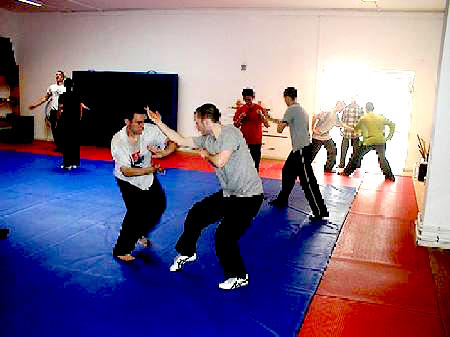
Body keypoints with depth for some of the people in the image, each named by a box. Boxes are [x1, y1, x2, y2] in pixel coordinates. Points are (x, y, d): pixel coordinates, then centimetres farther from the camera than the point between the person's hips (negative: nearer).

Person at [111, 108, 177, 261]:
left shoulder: (150, 130, -23)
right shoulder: (118, 141, -29)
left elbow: (172, 143, -15)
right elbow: (127, 171, -31)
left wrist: (163, 153, -37)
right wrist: (151, 169, -42)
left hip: (147, 176, 5)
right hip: (127, 180, -5)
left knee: (159, 205, 13)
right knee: (136, 211, -17)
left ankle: (140, 233, 40)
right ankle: (121, 250, 1)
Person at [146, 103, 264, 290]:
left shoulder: (231, 133, -19)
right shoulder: (207, 139, 6)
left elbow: (220, 161, -30)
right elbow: (180, 140, 14)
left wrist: (206, 154, -9)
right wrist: (158, 122, 13)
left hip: (248, 196, -9)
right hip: (228, 194, 9)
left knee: (224, 236, -14)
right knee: (195, 214, 12)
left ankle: (239, 277, 10)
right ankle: (186, 253, 36)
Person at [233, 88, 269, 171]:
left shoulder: (259, 109, -2)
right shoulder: (240, 109, 4)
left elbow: (267, 125, -6)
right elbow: (236, 125, 8)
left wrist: (261, 115, -21)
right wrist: (240, 118, -10)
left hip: (256, 140, -1)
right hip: (244, 140, 2)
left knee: (256, 161, 3)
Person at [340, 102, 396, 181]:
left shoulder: (364, 118, 0)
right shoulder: (380, 117, 10)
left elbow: (356, 128, 5)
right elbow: (392, 124, 13)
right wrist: (389, 136, 18)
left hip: (369, 142, -3)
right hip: (380, 141, 3)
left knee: (357, 156, 10)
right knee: (382, 158, 18)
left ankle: (347, 172, 14)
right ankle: (390, 176, 15)